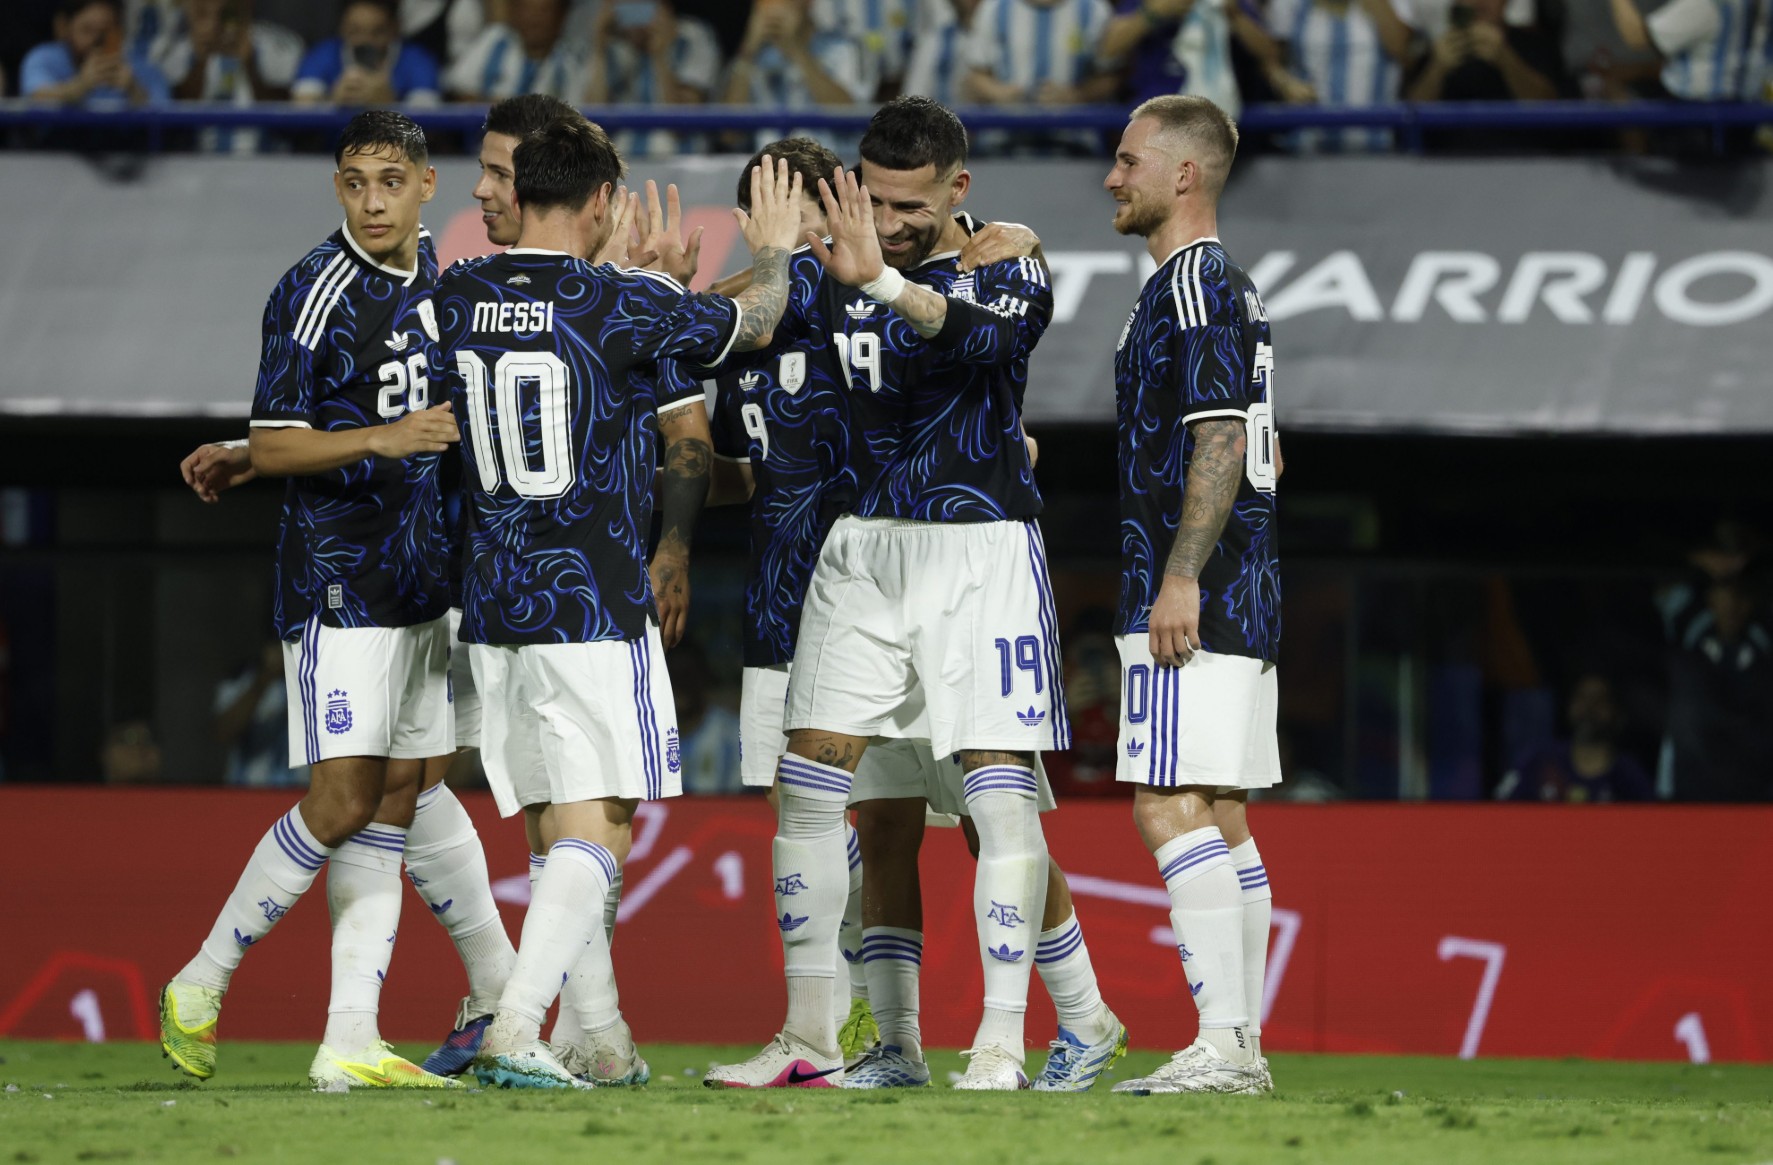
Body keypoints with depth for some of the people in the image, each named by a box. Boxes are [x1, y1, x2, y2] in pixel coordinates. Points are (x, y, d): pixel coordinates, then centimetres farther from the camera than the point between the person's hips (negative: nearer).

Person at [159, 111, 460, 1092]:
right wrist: (383, 440, -25)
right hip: (338, 582, -8)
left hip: (423, 584, 8)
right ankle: (200, 986, 4)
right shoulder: (315, 293, -13)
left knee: (396, 801, 3)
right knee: (343, 803, -11)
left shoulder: (436, 278, 11)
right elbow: (274, 446, -15)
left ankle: (350, 1042, 2)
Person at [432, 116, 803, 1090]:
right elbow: (751, 323, 6)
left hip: (492, 603, 6)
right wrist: (774, 252, 29)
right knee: (597, 828, -5)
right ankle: (514, 1030, -19)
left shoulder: (456, 298, 3)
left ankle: (606, 1044, 18)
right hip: (594, 607, -6)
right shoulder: (623, 305, -11)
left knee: (552, 830, 13)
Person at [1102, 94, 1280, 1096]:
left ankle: (1221, 1042, -19)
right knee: (1218, 815, 10)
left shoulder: (1192, 281, -11)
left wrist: (1180, 577, -23)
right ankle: (1242, 1048, 10)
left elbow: (1221, 438, -19)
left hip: (1194, 595, -10)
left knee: (1171, 807, -13)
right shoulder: (1231, 286, 20)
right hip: (1242, 598, 10)